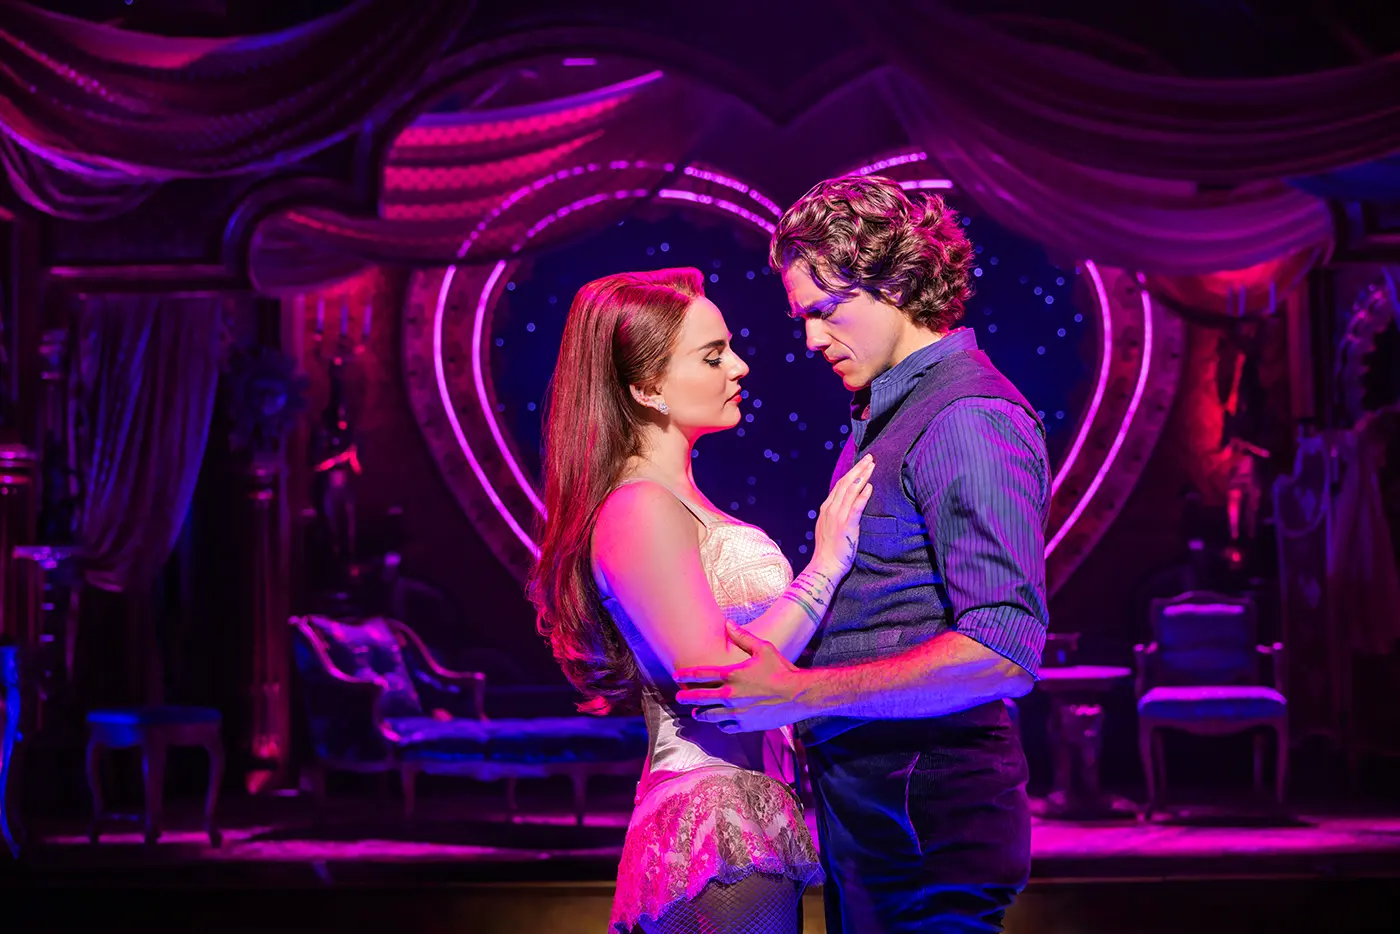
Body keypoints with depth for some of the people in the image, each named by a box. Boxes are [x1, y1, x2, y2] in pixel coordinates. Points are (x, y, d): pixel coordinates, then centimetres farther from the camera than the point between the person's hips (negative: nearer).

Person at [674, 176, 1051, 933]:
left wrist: (798, 694, -24)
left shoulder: (969, 420, -16)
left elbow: (1002, 654, -25)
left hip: (919, 819, -9)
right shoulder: (886, 415, 16)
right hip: (864, 810, 9)